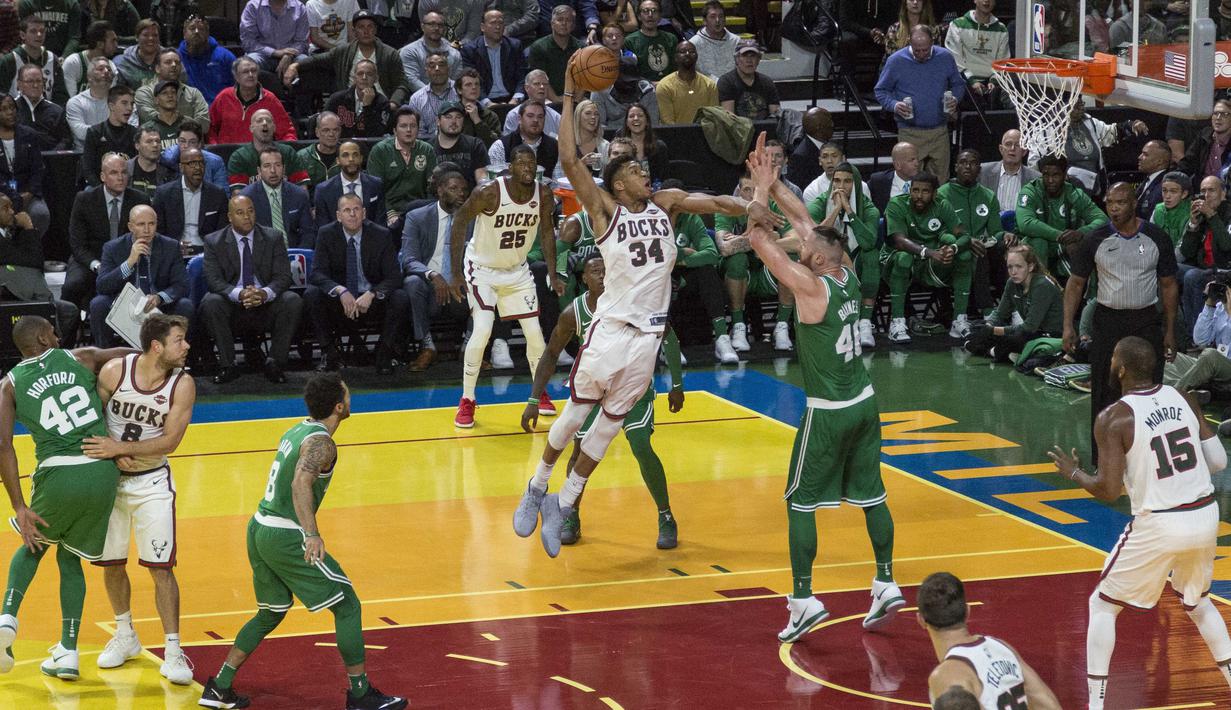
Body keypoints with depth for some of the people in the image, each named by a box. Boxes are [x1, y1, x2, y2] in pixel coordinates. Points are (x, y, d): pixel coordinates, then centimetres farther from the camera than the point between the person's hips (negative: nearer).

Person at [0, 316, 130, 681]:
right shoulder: (81, 358, 11)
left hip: (59, 475, -1)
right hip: (104, 472, 1)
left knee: (34, 545, 28)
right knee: (69, 558, 21)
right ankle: (68, 652, 13)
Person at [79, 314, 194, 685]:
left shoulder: (183, 384, -15)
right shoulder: (115, 371, -15)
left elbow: (170, 441, -18)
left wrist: (120, 448, -28)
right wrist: (113, 455, -19)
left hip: (152, 482, -1)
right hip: (110, 477, 1)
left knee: (161, 567, -7)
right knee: (111, 563, 10)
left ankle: (173, 652, -2)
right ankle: (125, 637, 31)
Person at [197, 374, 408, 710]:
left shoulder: (296, 431, 13)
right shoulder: (321, 443, -15)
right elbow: (301, 483, -32)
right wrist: (312, 534, -40)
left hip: (258, 530, 9)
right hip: (286, 538, -9)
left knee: (271, 613, 24)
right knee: (347, 606, 1)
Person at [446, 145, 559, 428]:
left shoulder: (543, 195, -13)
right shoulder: (489, 193, -27)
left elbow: (546, 232, 4)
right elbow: (459, 224, -16)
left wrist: (554, 275, 1)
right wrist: (455, 275, -18)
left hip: (517, 269, 5)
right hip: (482, 269, -4)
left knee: (534, 331, 3)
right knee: (482, 330, -18)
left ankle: (540, 392, 26)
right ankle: (467, 401, -5)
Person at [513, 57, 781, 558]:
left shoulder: (665, 203, 10)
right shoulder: (605, 208, -4)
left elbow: (710, 202, 3)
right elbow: (570, 160, -13)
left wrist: (748, 209, -19)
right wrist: (569, 94, -15)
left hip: (649, 333, 4)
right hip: (611, 327, -4)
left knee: (609, 424, 10)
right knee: (576, 413, 4)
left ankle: (561, 507, 20)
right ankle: (536, 490, 23)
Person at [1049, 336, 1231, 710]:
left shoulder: (1113, 418, -12)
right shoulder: (1182, 398, 4)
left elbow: (1109, 491, -15)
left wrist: (1073, 472, 3)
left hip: (1158, 525, -5)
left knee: (1102, 606, 12)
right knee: (1197, 601, 30)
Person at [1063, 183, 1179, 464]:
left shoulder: (1156, 239, -1)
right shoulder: (1095, 240, -2)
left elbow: (1168, 286, 6)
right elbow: (1076, 283, 5)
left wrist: (1170, 331, 3)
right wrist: (1068, 326, -2)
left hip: (1147, 321, 0)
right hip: (1108, 322, 0)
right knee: (1105, 394, 1)